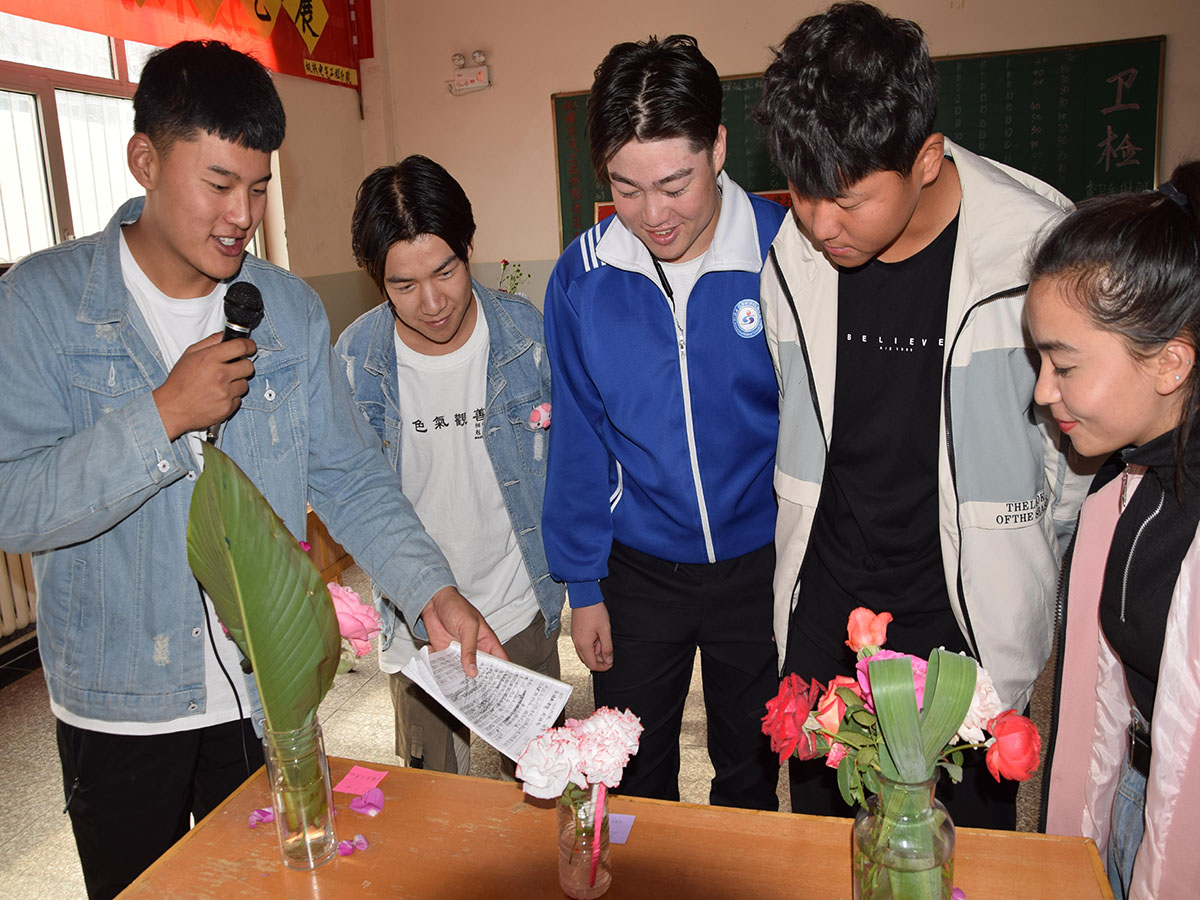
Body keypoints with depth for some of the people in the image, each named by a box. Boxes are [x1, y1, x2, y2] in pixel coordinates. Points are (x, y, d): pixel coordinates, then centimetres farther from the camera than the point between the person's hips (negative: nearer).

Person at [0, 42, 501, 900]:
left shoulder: (291, 308, -3)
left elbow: (351, 476, -3)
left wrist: (432, 588, -15)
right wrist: (165, 414, -26)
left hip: (271, 695, 2)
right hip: (119, 707, -1)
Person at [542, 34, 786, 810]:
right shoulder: (583, 274, -10)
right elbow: (579, 439, -1)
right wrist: (582, 585, 2)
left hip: (760, 561, -1)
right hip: (638, 565, 1)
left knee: (751, 771, 21)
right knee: (631, 776, 19)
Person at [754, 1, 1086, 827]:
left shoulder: (1037, 247, -18)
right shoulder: (792, 255, -7)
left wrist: (1031, 566, 4)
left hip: (969, 616, -2)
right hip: (825, 610, 3)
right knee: (822, 849, 20)